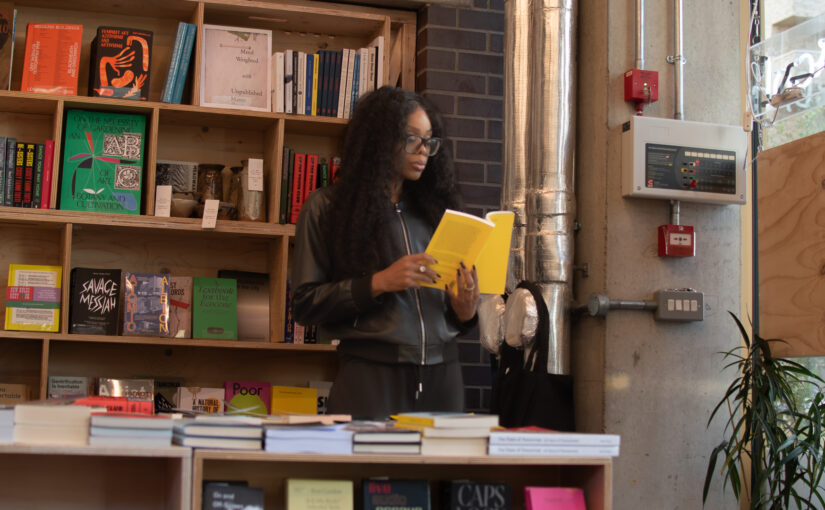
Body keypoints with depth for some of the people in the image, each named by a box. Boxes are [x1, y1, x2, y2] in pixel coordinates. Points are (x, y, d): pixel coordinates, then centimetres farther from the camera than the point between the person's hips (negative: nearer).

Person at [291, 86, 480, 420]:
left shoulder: (434, 209, 13)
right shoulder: (326, 208, 2)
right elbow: (305, 304, -4)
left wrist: (465, 313, -5)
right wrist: (378, 283, -13)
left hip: (442, 373, 4)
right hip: (371, 376, -3)